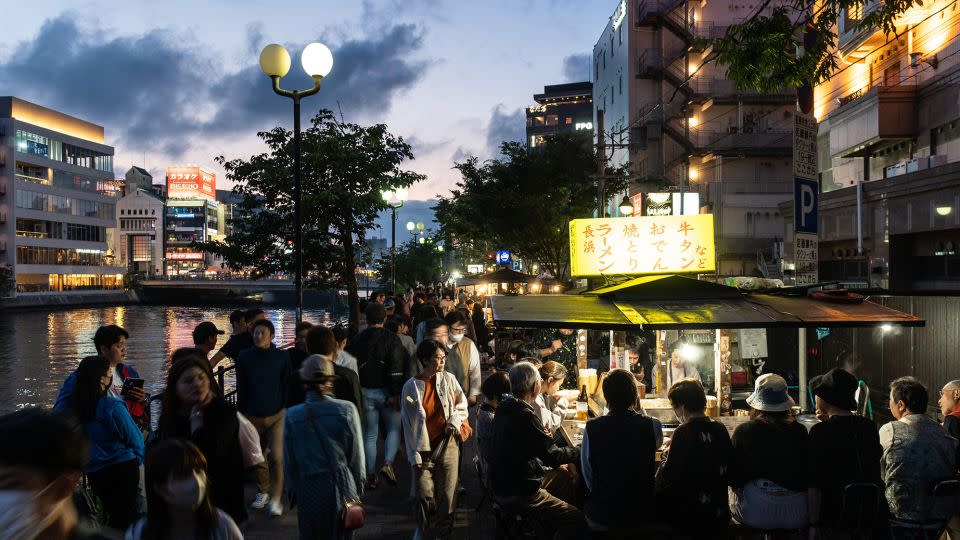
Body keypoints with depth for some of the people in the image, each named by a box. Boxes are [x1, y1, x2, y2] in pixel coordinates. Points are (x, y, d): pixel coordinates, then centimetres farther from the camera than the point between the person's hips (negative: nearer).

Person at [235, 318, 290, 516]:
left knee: (276, 457, -11)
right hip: (253, 416, 2)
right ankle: (263, 492, 31)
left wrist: (287, 410, 1)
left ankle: (276, 499, -1)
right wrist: (240, 413, 8)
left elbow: (286, 386, 3)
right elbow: (241, 388, 8)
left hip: (276, 415, -2)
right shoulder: (244, 357, 1)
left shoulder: (282, 357, -4)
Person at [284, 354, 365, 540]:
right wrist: (359, 486, 10)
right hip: (342, 488, 0)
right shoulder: (346, 410, -11)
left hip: (308, 490, 0)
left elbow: (289, 462, 1)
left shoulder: (292, 416, -8)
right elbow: (357, 456, -4)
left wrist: (292, 492, 14)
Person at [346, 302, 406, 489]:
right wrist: (394, 393, -13)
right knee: (394, 428, 13)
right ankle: (388, 463, -8)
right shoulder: (391, 338, -8)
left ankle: (371, 476, 13)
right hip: (385, 391, -3)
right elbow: (396, 368, -15)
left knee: (370, 434, 10)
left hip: (365, 391, 3)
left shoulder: (357, 340, 2)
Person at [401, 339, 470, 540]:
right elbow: (408, 423, 0)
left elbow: (462, 405, 11)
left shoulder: (448, 379, 2)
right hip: (424, 448, -1)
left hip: (447, 443, 1)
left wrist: (454, 421, -10)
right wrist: (414, 455, -2)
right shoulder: (411, 387, -2)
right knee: (425, 495, -3)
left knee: (447, 493, 2)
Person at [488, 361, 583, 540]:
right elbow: (550, 453, -17)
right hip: (518, 496, -10)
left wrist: (556, 463, 17)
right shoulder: (524, 416, -24)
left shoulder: (505, 409, 5)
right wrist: (581, 451, -3)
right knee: (578, 519, -11)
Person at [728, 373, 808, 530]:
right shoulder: (800, 431, -6)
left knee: (733, 495, 27)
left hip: (756, 514, -2)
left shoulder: (743, 431, -10)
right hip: (798, 514, 2)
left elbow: (733, 479, -3)